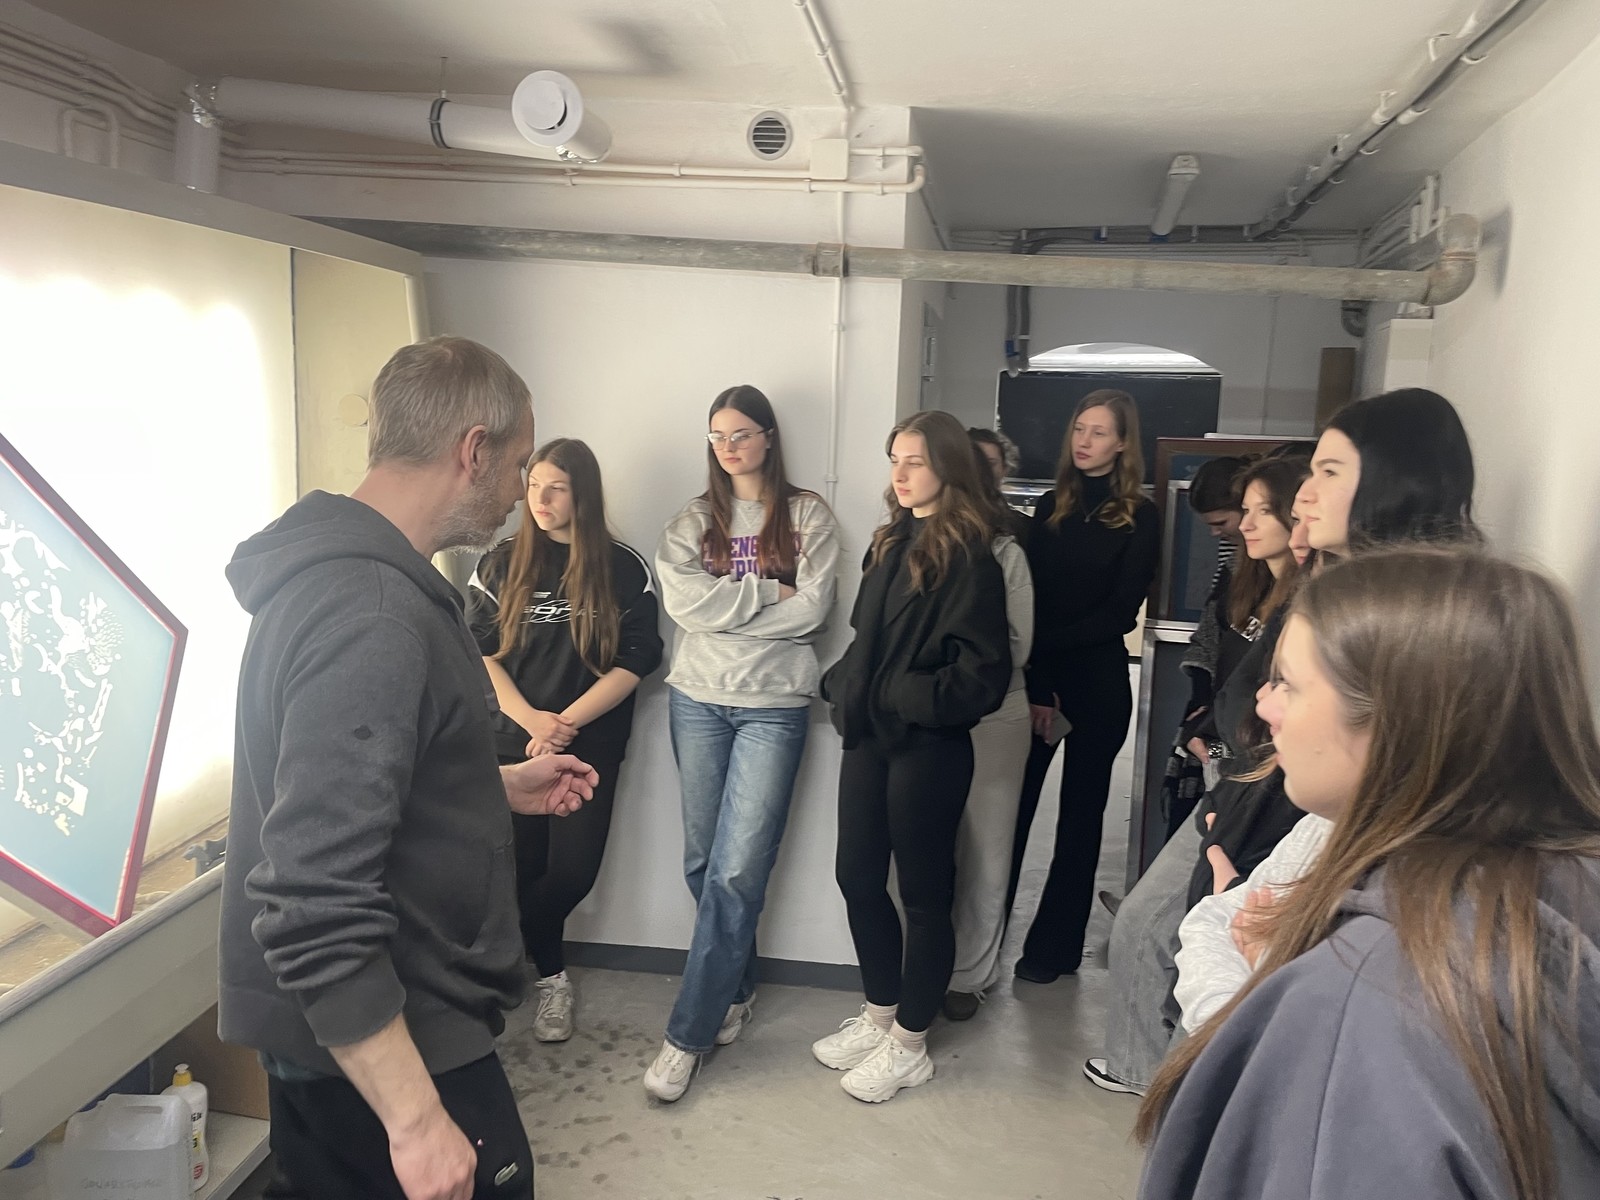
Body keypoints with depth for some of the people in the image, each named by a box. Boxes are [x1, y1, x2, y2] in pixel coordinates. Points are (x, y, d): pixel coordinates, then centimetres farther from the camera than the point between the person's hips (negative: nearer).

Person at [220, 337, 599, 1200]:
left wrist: (498, 789, 17)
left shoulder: (339, 570, 7)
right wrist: (416, 1118, -27)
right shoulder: (373, 617, -27)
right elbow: (316, 912, -31)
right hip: (378, 1049, -10)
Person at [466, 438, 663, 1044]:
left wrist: (567, 721, -14)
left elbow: (635, 661, -5)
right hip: (511, 741, 1)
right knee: (522, 866, 2)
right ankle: (550, 977, 25)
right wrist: (532, 719, -14)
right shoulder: (500, 564, 3)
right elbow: (478, 654, 0)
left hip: (590, 743, -1)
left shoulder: (624, 569, -1)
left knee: (574, 870, -5)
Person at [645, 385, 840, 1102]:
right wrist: (767, 592, -11)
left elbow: (811, 609, -10)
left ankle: (689, 1033, 3)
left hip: (774, 706, -3)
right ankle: (736, 989, 31)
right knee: (703, 863, 9)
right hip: (698, 700, 3)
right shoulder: (692, 521, 9)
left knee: (737, 872, -7)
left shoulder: (808, 516, 3)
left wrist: (724, 607, -9)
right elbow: (684, 601, -8)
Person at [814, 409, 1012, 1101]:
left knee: (923, 894, 7)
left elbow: (981, 672, -17)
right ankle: (879, 1014, 34)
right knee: (857, 877, 15)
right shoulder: (891, 543, 11)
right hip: (869, 738, 8)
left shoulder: (967, 554, -13)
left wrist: (909, 697, -17)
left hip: (928, 747, -8)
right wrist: (844, 687, 4)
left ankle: (909, 1045, 22)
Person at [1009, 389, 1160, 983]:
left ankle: (1054, 946, 17)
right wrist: (1035, 686, -12)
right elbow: (1027, 600, 0)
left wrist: (1047, 642, -15)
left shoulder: (1138, 519, -1)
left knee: (1080, 813, 8)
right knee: (1011, 806, 1)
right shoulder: (1051, 507, 8)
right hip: (1035, 678, 3)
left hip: (1097, 681, -2)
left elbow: (1120, 612, -8)